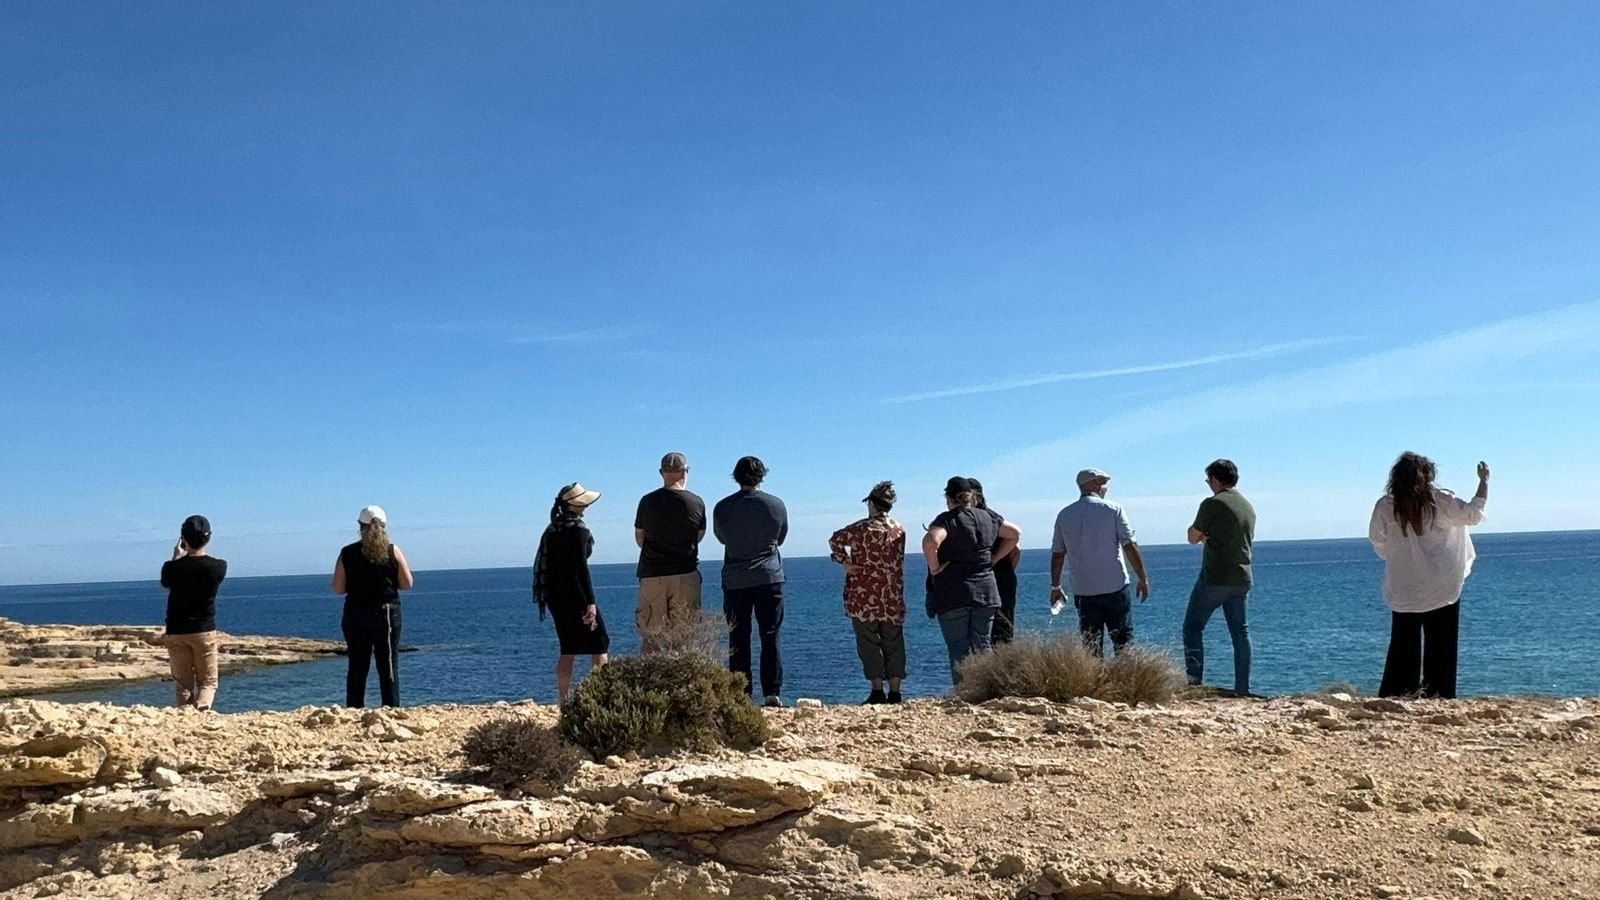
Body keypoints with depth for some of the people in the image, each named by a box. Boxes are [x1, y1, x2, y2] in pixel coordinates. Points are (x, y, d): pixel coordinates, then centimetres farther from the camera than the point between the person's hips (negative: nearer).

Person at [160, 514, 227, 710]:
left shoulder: (172, 567, -11)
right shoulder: (219, 567, -9)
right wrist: (188, 556, 22)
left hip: (176, 632, 0)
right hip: (205, 631, 0)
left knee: (184, 685, 10)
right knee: (207, 682, 7)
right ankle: (201, 711, -19)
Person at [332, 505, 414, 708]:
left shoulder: (347, 553, -2)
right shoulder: (393, 551, -5)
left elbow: (338, 588, -1)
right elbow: (407, 584, -2)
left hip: (355, 616, 1)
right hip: (387, 613, -1)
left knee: (357, 668, 9)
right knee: (388, 667, 4)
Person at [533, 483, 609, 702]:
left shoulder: (551, 530, 11)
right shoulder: (578, 530, -12)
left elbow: (542, 565, 13)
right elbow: (581, 568, -18)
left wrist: (547, 595, 19)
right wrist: (590, 603, -19)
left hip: (555, 597, 8)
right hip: (575, 596, -8)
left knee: (568, 651, 13)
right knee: (599, 647, -1)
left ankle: (564, 700, 13)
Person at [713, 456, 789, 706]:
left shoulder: (722, 508, -2)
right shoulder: (776, 505, -2)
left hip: (735, 580, 0)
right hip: (769, 577, 0)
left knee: (738, 641, 4)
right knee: (771, 638, 4)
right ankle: (772, 693, 1)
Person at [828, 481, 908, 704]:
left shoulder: (863, 528, -10)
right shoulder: (900, 530, 6)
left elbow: (835, 540, -11)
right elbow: (896, 562, 13)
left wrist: (845, 561, -2)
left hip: (864, 598, -4)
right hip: (893, 599, 4)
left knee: (869, 645, 3)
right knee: (893, 646, 9)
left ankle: (877, 691, 0)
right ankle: (895, 692, 8)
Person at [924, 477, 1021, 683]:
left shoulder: (947, 520, -10)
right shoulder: (988, 517, 9)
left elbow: (930, 541, -28)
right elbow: (1015, 533, 22)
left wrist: (934, 568, -14)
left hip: (953, 594, -5)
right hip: (986, 591, 5)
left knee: (959, 648, 0)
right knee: (982, 645, 12)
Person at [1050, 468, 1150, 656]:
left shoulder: (1064, 515, 6)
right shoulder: (1113, 509, -3)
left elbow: (1057, 554, 9)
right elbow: (1130, 546, -7)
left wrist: (1055, 586, 18)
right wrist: (1143, 578, 1)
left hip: (1083, 592, 3)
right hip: (1115, 588, -2)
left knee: (1091, 646, 7)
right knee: (1123, 641, 5)